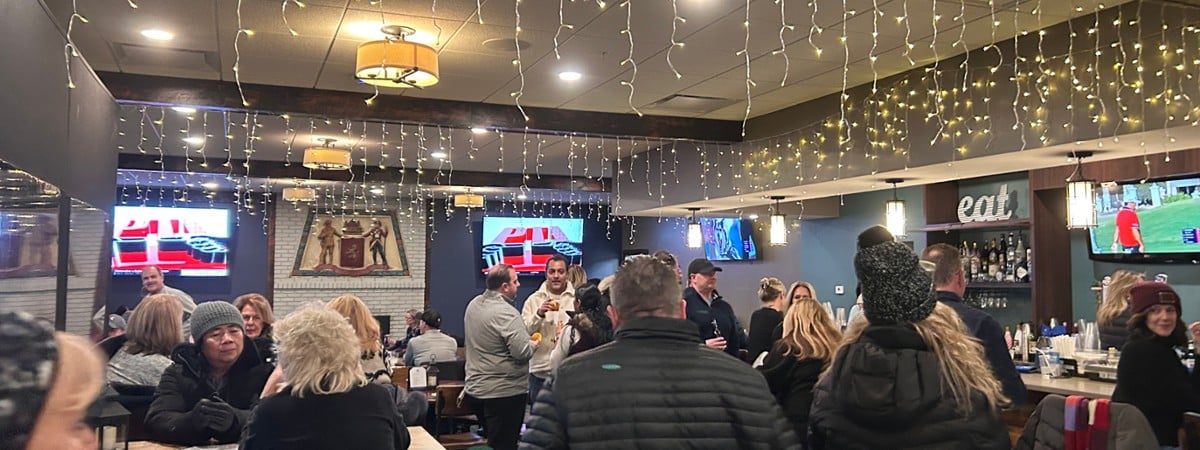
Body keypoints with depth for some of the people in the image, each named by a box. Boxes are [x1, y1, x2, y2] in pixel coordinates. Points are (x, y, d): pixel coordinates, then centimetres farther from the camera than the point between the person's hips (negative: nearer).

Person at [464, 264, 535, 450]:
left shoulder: (473, 304, 6)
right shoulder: (506, 312, -21)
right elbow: (523, 353, -25)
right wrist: (533, 343, -3)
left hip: (475, 390, 9)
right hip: (504, 393, -8)